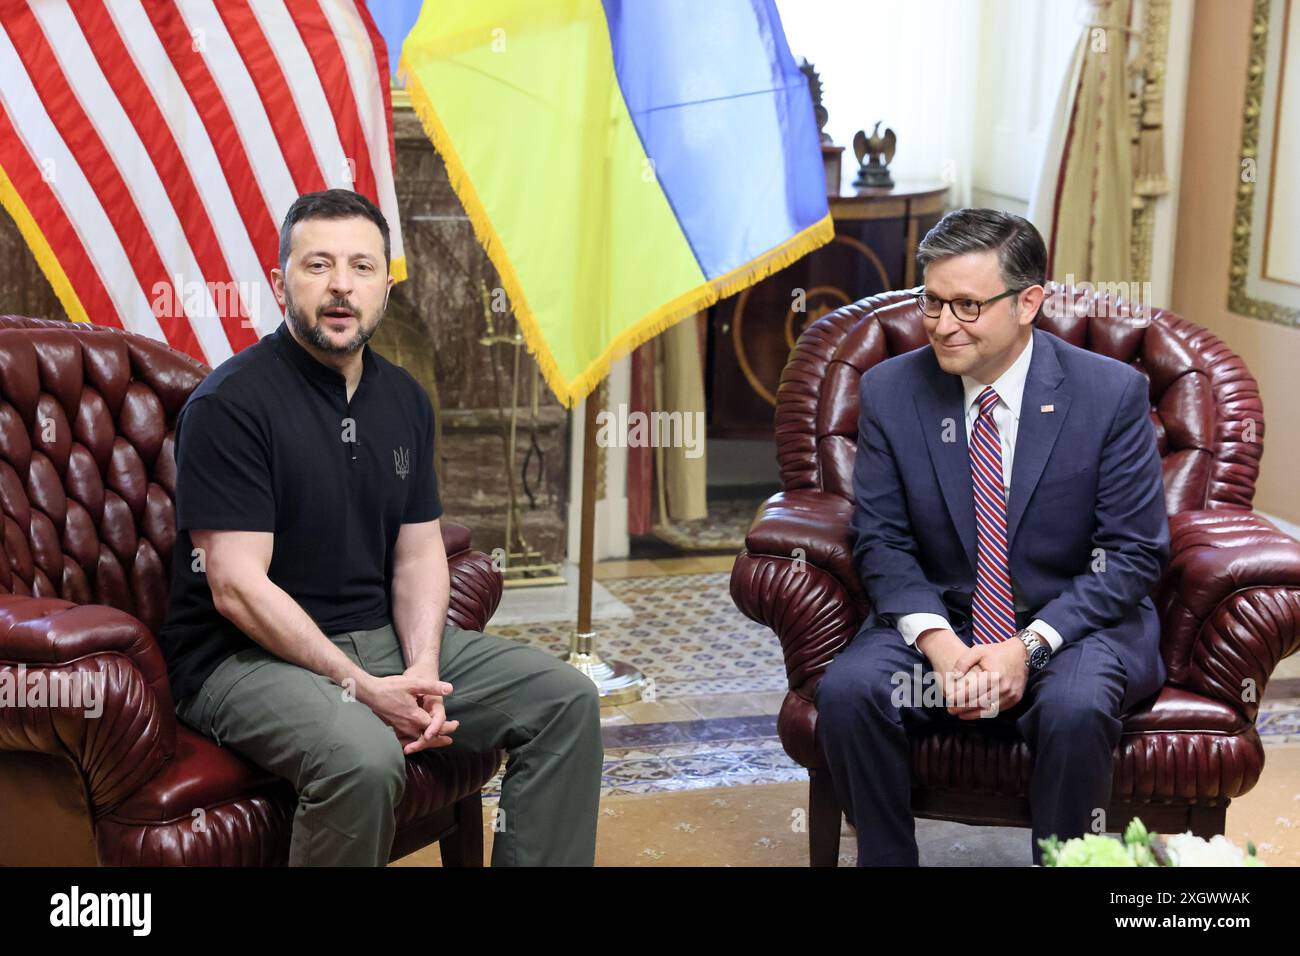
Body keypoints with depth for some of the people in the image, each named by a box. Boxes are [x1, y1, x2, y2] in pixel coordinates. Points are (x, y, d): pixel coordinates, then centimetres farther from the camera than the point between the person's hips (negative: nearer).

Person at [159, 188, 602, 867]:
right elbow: (238, 587, -19)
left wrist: (422, 669, -9)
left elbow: (418, 554, 10)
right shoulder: (231, 404, -14)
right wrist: (361, 688, -22)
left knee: (566, 701, -3)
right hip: (249, 654, -7)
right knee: (364, 757, -36)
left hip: (381, 636, 7)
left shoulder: (404, 399, 9)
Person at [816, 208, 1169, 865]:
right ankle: (885, 859, -5)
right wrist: (937, 640, -19)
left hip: (1075, 624, -2)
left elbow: (1134, 552, -8)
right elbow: (881, 540, -1)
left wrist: (1029, 646, -19)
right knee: (846, 691, -25)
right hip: (938, 623, 2)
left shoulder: (1112, 392, -9)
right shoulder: (889, 391, -2)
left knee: (1075, 708, -34)